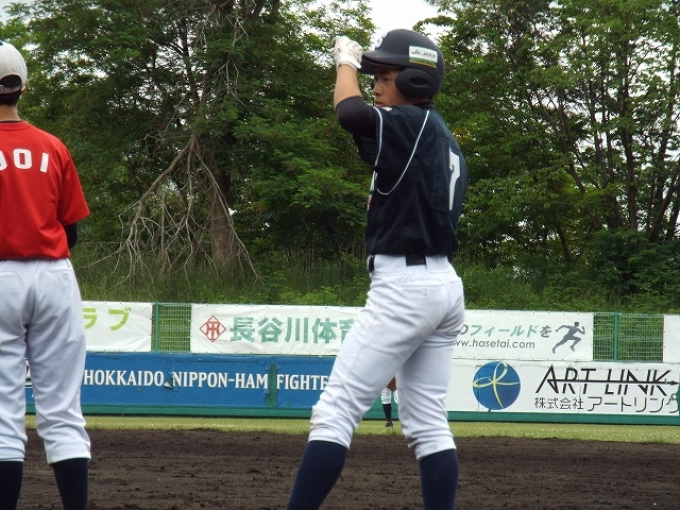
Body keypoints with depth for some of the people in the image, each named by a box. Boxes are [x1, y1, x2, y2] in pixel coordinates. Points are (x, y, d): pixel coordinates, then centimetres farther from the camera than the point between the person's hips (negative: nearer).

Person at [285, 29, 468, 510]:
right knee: (429, 423, 9)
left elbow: (351, 112, -25)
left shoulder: (412, 125, -10)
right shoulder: (447, 142, 18)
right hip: (444, 285, 10)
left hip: (404, 285, -10)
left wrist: (346, 61, -10)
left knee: (335, 412, -10)